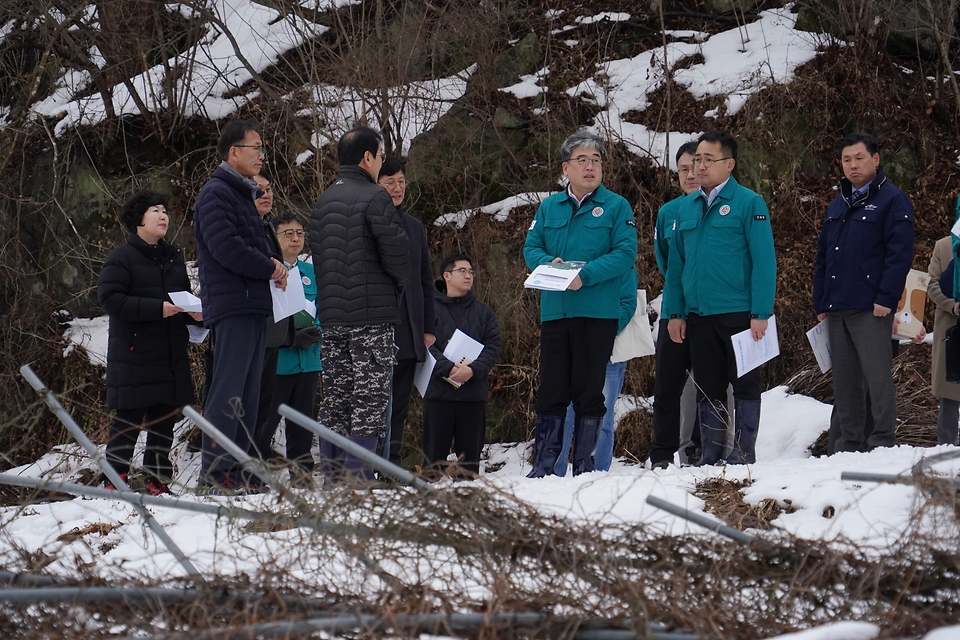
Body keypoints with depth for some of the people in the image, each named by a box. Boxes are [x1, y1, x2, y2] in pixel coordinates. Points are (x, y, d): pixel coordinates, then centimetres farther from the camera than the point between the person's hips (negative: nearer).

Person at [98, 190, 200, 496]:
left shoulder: (173, 257, 18)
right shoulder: (121, 258, -3)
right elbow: (110, 298, -15)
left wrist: (194, 310, 3)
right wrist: (157, 308, -21)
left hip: (172, 355, 7)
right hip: (134, 353, -7)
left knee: (164, 418, 7)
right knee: (128, 419, -7)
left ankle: (158, 481, 13)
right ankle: (114, 482, -4)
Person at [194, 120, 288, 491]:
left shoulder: (245, 195, 23)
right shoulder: (216, 193, -8)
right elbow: (227, 248, -20)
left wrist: (272, 264, 6)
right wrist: (270, 269, -9)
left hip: (253, 305, 10)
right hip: (232, 306, -10)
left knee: (248, 391, 9)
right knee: (228, 389, -12)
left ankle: (236, 466, 11)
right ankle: (214, 468, -13)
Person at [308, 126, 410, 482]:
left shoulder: (321, 203, 15)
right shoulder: (374, 197, -9)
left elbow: (317, 258, 16)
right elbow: (397, 253, -12)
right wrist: (398, 284, 8)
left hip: (330, 316, 7)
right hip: (371, 315, -7)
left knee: (335, 400, 9)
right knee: (370, 398, -6)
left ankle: (332, 478, 9)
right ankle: (359, 479, -12)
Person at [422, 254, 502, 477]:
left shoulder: (483, 312, 14)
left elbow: (494, 346, 3)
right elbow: (424, 345, -7)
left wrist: (473, 369, -15)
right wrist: (448, 368, -21)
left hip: (474, 392, 3)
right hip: (438, 390, -3)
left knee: (470, 451, 4)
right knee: (435, 451, -2)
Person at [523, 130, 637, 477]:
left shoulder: (616, 206, 2)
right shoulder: (549, 207, 14)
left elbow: (625, 252, -8)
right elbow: (531, 247, 10)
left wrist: (586, 274, -19)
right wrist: (549, 264, -13)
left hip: (598, 311, -3)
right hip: (555, 310, 3)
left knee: (588, 390, 2)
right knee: (551, 389, 3)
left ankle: (584, 466, 10)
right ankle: (544, 465, 8)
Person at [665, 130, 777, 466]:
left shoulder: (748, 203, -5)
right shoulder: (687, 207, 12)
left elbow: (764, 261, -10)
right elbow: (675, 263, 15)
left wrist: (760, 314, -16)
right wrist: (675, 313, 8)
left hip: (738, 313, -5)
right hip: (698, 315, 6)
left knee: (745, 384, 2)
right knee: (709, 388, 10)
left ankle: (744, 454, 7)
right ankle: (711, 455, 16)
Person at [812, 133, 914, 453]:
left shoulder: (893, 201, -2)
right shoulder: (837, 206, 20)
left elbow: (900, 254, -10)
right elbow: (823, 256, 21)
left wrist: (886, 298, -18)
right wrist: (820, 304, 12)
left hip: (871, 309, -7)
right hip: (836, 311, 7)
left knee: (877, 377, -7)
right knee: (845, 381, 8)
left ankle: (882, 443, -5)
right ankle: (849, 444, 12)